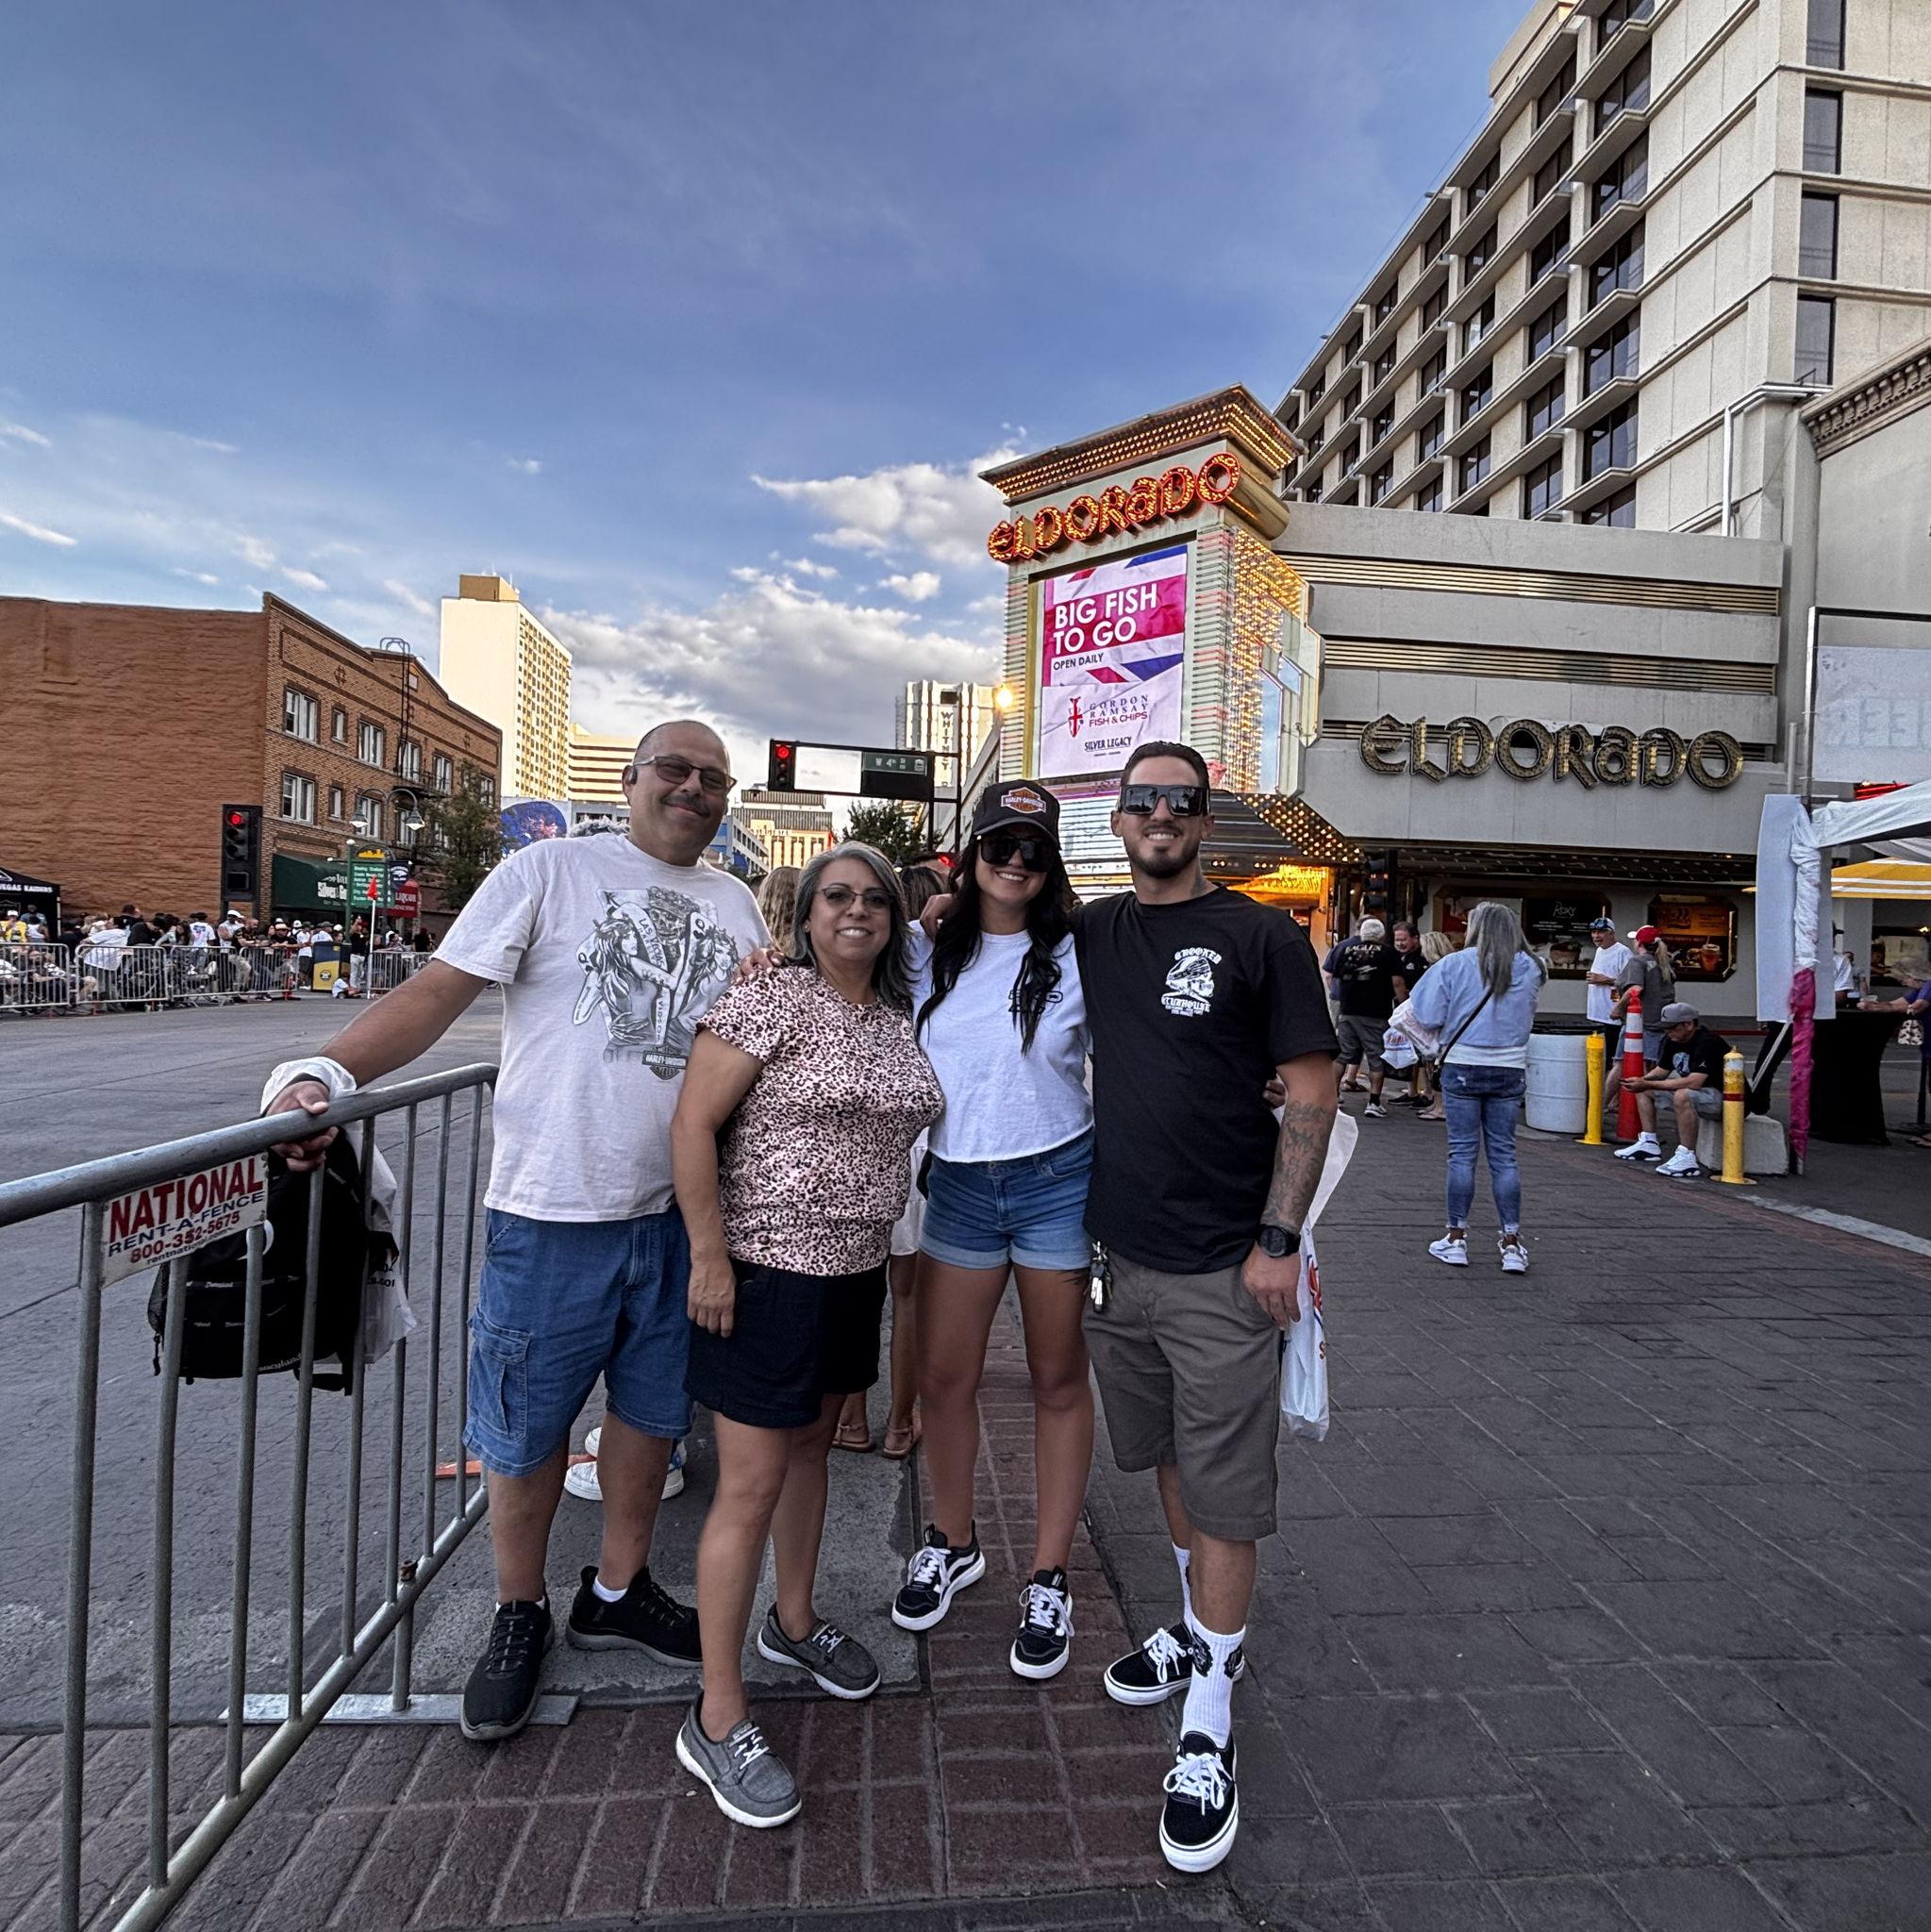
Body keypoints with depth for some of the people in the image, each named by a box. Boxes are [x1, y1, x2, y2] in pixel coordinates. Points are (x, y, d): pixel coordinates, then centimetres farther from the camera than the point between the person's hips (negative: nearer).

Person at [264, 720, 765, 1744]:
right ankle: (519, 1614, 38)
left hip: (680, 1210, 5)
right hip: (552, 1209, -4)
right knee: (528, 1430, 13)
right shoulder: (551, 870, -6)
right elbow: (439, 990, -11)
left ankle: (616, 1591, 42)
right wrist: (325, 1072, -25)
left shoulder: (734, 904, 9)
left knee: (651, 1410, 19)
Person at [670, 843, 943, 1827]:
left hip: (856, 1269, 7)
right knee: (751, 1487, 0)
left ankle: (793, 1619, 45)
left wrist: (875, 1240, 16)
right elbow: (692, 1125, -16)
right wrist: (708, 1256, -18)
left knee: (811, 1449, 23)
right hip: (767, 1269, -7)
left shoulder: (901, 1021, 8)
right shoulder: (769, 1000, -14)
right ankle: (717, 1719, 17)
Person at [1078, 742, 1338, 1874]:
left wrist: (1278, 1242, -13)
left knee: (1225, 1491, 4)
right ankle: (1199, 1631, 43)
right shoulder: (1093, 934, 7)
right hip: (1121, 1251, 5)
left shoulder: (1260, 935, -6)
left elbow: (1312, 1092, -8)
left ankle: (1210, 1727, 21)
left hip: (1223, 1267, -5)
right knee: (1167, 1457, 21)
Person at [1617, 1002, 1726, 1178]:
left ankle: (1687, 1159, -34)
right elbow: (1661, 1071, 11)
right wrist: (1642, 1081, -11)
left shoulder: (1707, 1042, -25)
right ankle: (1649, 1144, 10)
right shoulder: (1672, 1040, 2)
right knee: (1643, 1090, 11)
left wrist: (1648, 1084, -34)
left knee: (1682, 1096, -39)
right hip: (1692, 1092, 10)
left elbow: (1694, 1082, -35)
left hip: (1724, 1097, -10)